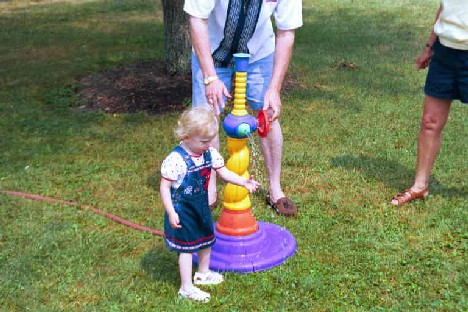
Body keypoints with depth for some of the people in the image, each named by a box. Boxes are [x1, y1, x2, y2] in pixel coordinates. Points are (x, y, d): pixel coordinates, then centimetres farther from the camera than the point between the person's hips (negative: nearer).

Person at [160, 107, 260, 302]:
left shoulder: (209, 153, -7)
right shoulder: (175, 160, -27)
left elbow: (223, 172, 1)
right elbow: (165, 187, -21)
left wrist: (244, 182, -12)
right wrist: (171, 213, -21)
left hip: (201, 207, 7)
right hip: (182, 211, -7)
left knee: (206, 240, 23)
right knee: (187, 247, 3)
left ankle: (203, 273, 47)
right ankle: (186, 288, 18)